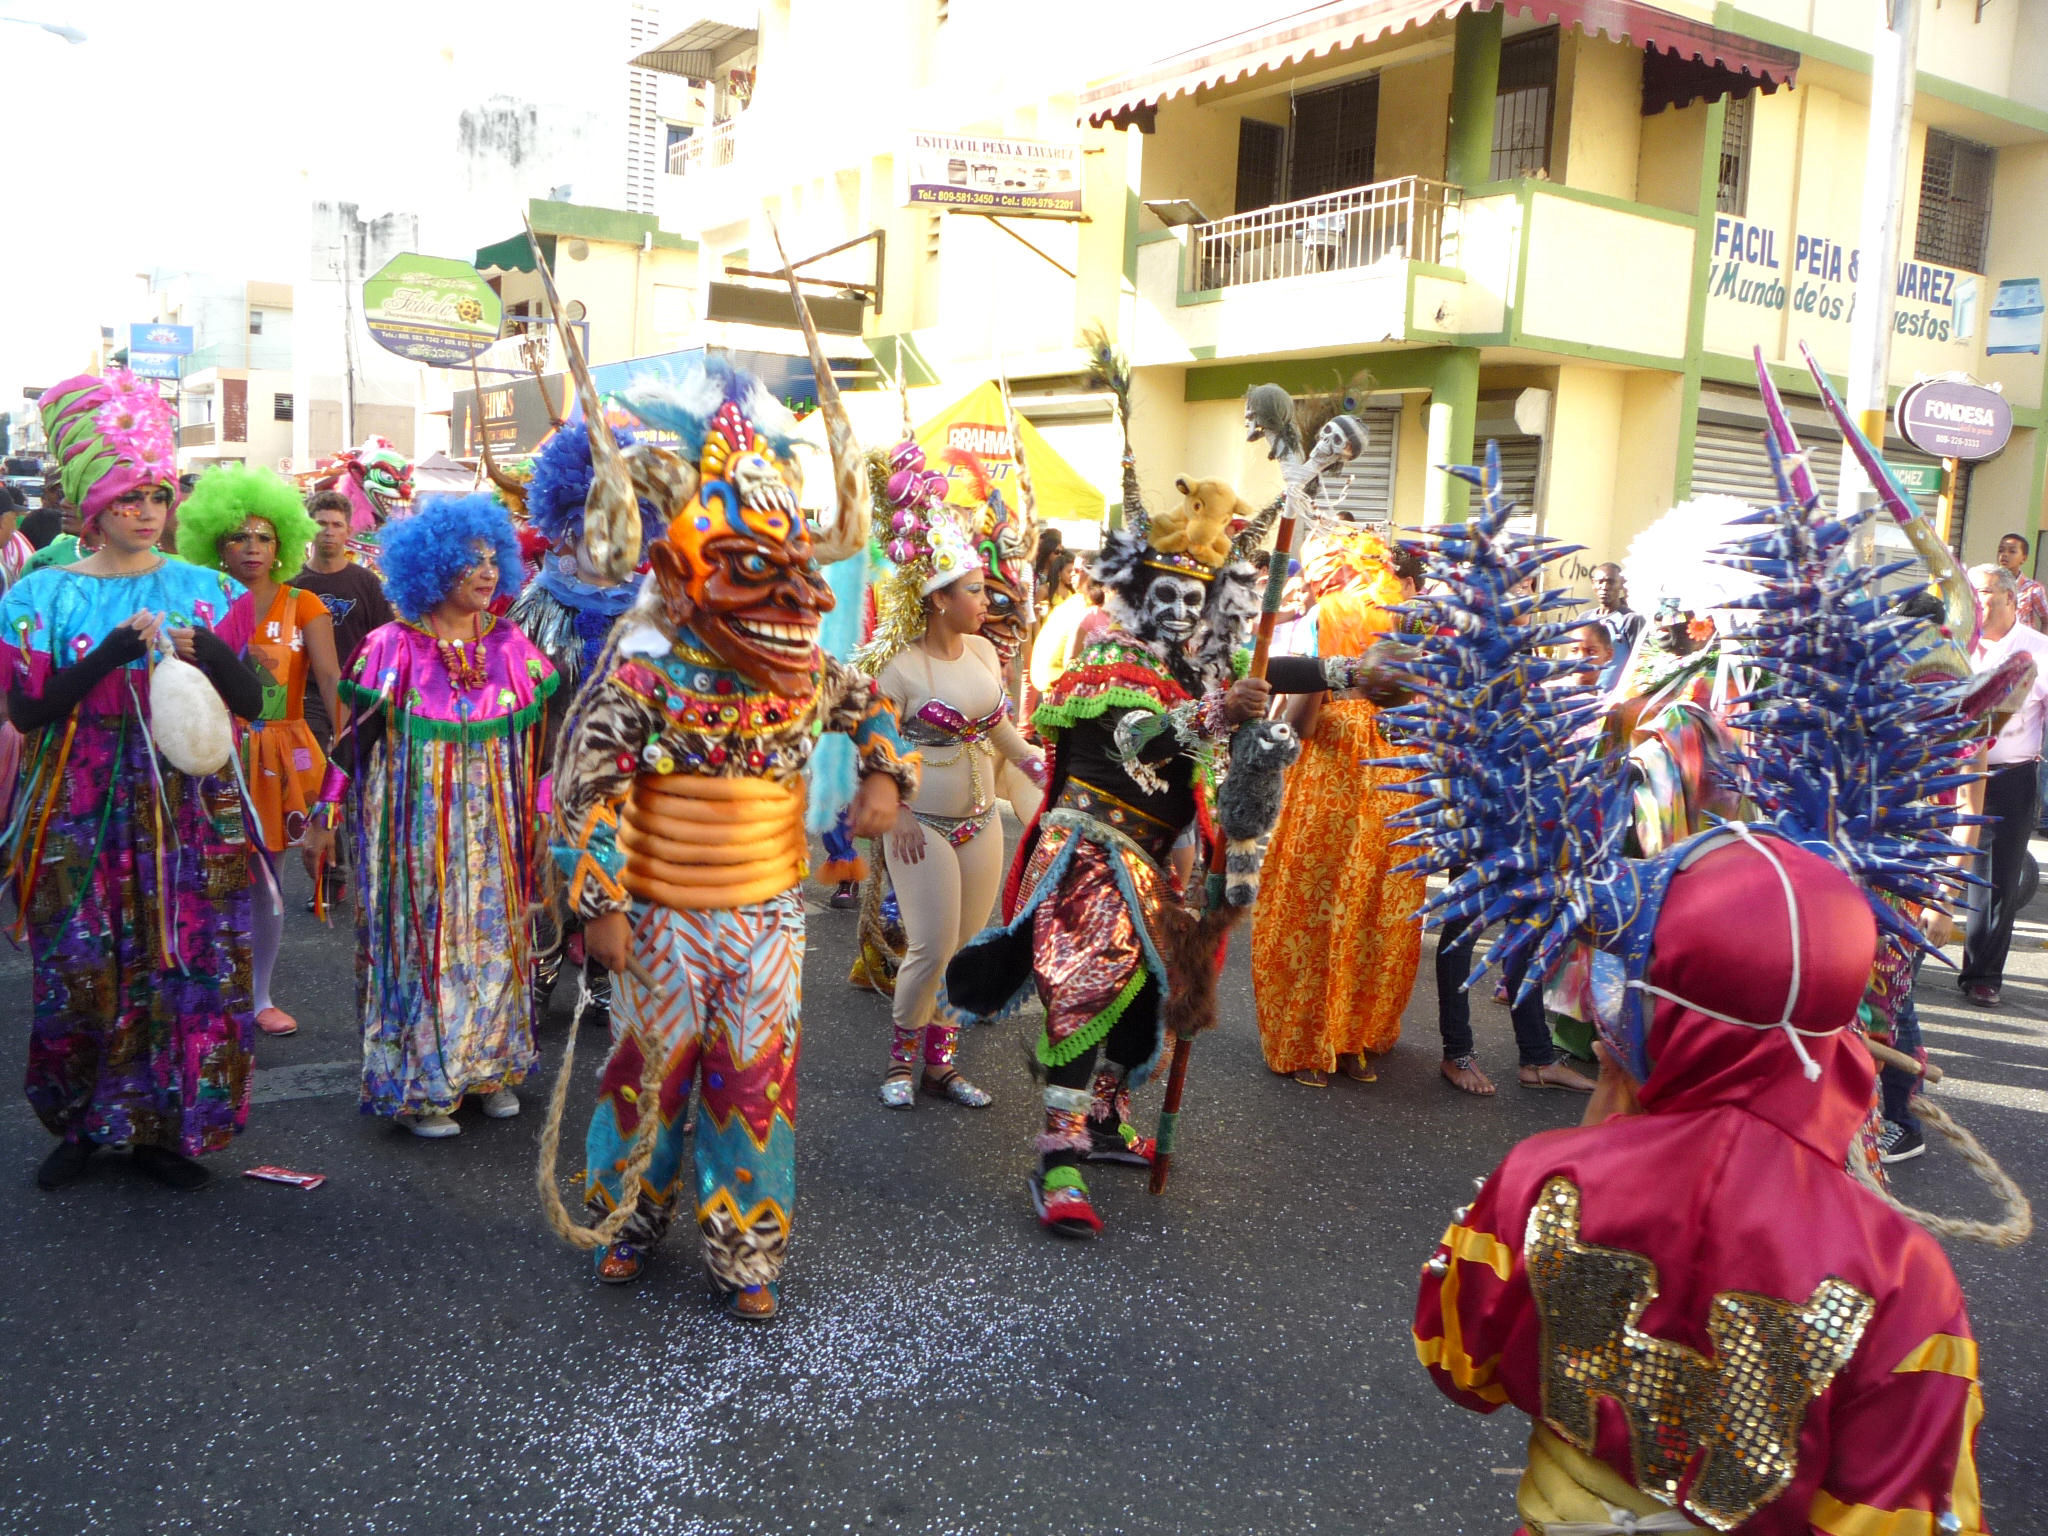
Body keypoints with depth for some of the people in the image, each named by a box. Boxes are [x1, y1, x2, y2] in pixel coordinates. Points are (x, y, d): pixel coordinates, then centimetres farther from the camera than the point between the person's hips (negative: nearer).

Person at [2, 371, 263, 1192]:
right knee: (81, 977, 4)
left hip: (190, 815, 1)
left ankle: (162, 1127, 17)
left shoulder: (204, 590, 6)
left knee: (188, 971, 2)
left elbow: (252, 702, 1)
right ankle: (79, 1125, 23)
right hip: (80, 820, -1)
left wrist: (205, 650, -17)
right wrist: (113, 651, -19)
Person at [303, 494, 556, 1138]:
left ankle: (489, 1067, 23)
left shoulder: (511, 647, 3)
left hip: (492, 830, 4)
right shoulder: (392, 648, -7)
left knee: (492, 935, 9)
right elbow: (353, 736, -3)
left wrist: (544, 816, 9)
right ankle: (418, 1083, 12)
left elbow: (536, 740, 9)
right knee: (420, 939, 2)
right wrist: (324, 818, -2)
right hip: (414, 829, -3)